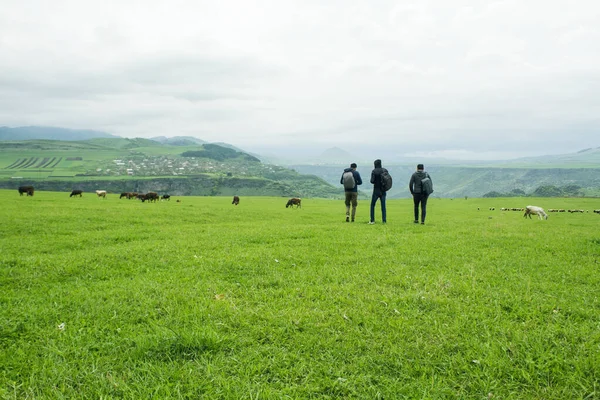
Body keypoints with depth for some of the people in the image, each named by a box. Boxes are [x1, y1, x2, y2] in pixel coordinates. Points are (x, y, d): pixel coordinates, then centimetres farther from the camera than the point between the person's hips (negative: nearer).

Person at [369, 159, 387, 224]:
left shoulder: (374, 171, -9)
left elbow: (372, 181, -15)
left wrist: (375, 182, 6)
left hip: (376, 191, -3)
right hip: (383, 191, 3)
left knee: (372, 205, 8)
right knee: (383, 206, 7)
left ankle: (372, 220, 4)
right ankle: (384, 220, 3)